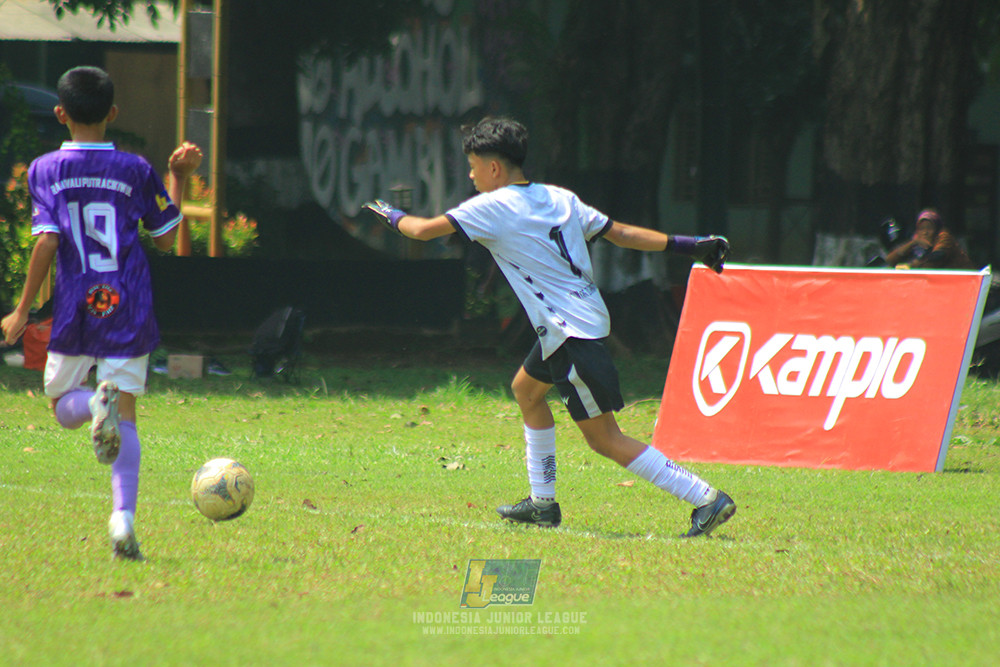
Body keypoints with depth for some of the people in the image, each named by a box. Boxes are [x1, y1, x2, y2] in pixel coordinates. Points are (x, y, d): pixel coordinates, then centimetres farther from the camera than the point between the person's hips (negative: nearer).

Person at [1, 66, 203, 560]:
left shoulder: (45, 170, -1)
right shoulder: (135, 170, 3)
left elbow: (46, 242, -10)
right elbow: (165, 239, 11)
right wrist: (179, 178, 19)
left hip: (74, 311, -1)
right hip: (129, 310, 1)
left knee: (63, 406, 17)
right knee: (126, 418, 2)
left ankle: (95, 404, -21)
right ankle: (124, 517, -17)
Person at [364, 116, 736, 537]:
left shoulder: (492, 208, -10)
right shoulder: (560, 199, 11)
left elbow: (422, 231, -6)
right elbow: (619, 233, 10)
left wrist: (392, 216, 16)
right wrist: (687, 245, 14)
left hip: (572, 335, -9)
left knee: (604, 439, -5)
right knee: (527, 389, 28)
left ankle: (706, 499, -11)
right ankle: (543, 503, 33)